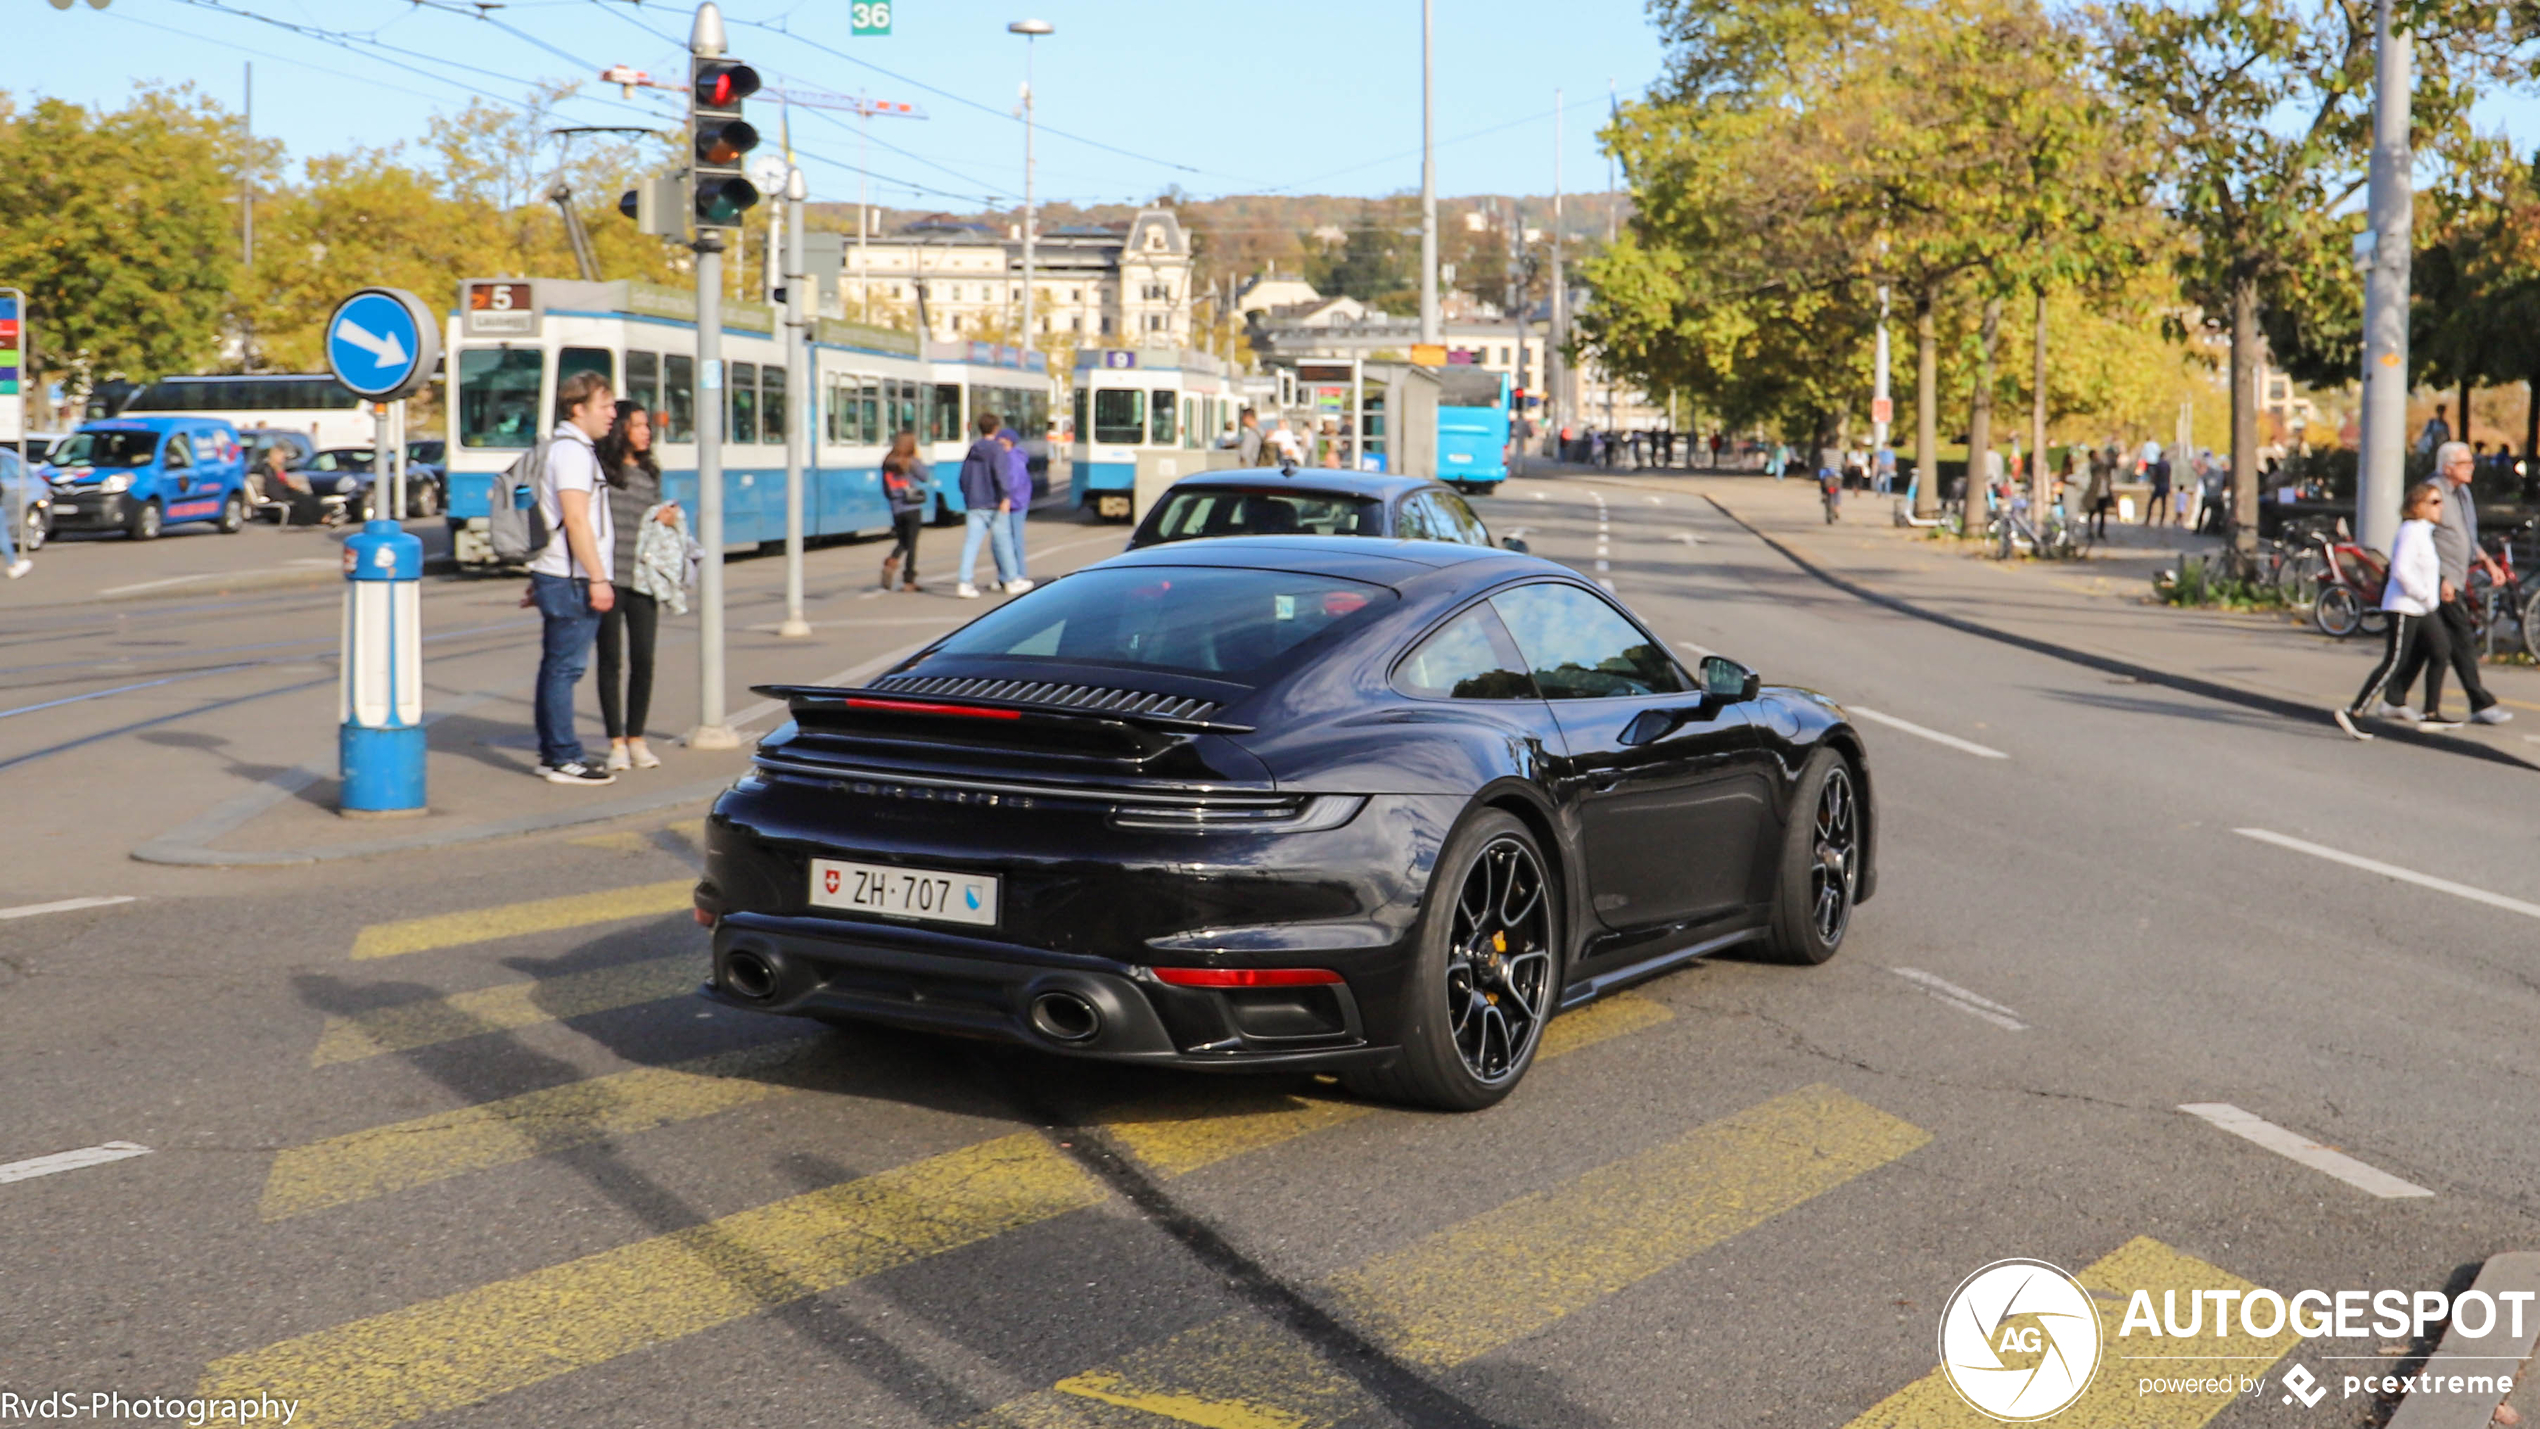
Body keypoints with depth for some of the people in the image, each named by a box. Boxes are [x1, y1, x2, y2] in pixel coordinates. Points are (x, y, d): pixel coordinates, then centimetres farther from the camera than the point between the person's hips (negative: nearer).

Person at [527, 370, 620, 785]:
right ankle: (563, 758, -6)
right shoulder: (572, 451, -13)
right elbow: (576, 519, -20)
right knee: (565, 668, -8)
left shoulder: (565, 447, 19)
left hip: (555, 576, 11)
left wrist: (540, 579, 25)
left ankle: (551, 753, 17)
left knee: (556, 666, 12)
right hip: (572, 580, -11)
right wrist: (597, 578, -21)